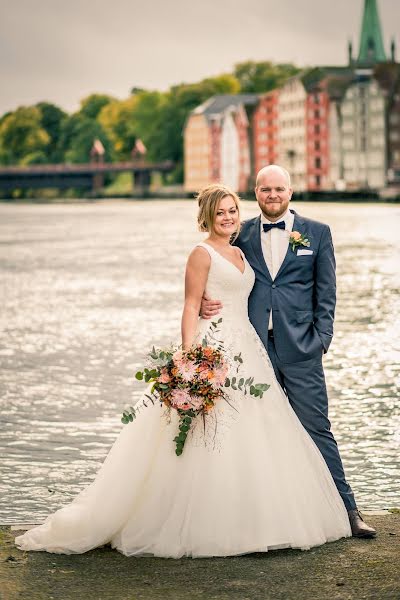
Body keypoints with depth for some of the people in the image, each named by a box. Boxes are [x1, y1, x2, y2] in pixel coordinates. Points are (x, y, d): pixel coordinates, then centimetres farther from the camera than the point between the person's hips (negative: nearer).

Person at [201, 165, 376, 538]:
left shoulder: (316, 233, 7)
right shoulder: (241, 235, 10)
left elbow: (326, 292, 6)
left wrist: (321, 338, -4)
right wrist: (206, 303, -6)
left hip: (300, 349, -2)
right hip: (254, 349, 2)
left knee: (317, 429, -3)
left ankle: (346, 509, 4)